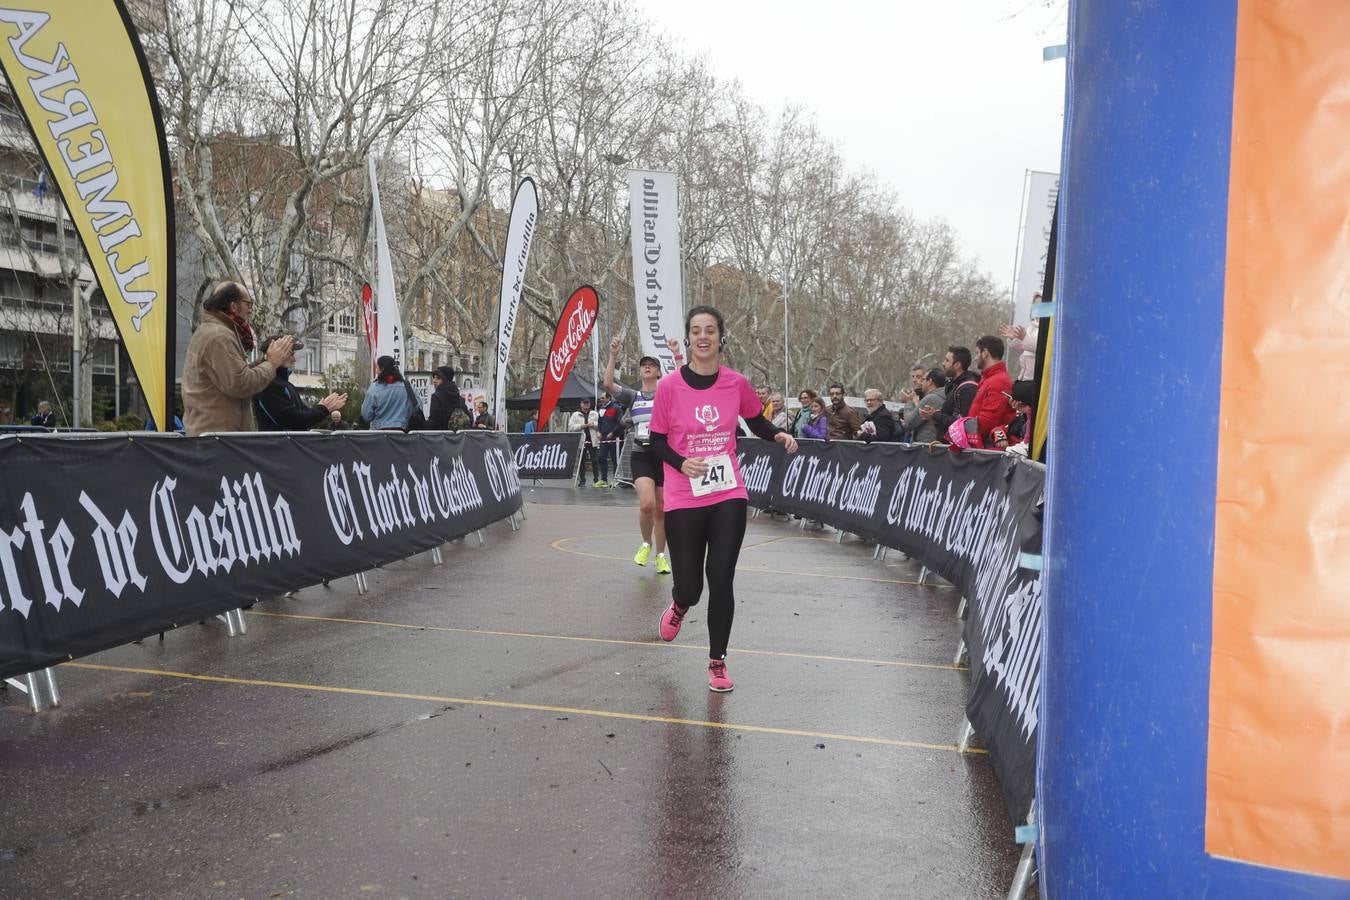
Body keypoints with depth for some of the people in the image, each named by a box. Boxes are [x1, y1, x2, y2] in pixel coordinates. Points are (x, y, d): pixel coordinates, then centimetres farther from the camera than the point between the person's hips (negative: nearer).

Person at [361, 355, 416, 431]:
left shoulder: (374, 388, -9)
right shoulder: (405, 386, -1)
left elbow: (366, 415, -2)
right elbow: (410, 412, 7)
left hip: (380, 430, -2)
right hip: (400, 431, 2)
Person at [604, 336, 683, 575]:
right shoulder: (632, 397, 9)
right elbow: (608, 384, -6)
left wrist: (677, 355, -17)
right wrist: (613, 356, -12)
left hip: (664, 456, 0)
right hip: (641, 456, 0)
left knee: (661, 510, 5)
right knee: (647, 504, -19)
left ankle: (660, 555, 21)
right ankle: (646, 544, 8)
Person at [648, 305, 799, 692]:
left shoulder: (737, 383, -1)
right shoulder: (669, 386, -7)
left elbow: (758, 423, 14)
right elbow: (657, 440, 0)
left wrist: (779, 435, -7)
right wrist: (681, 463, -19)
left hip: (728, 497, 1)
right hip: (683, 501, -1)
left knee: (722, 581, -1)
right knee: (689, 586, 2)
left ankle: (717, 662, 17)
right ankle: (679, 606, 42)